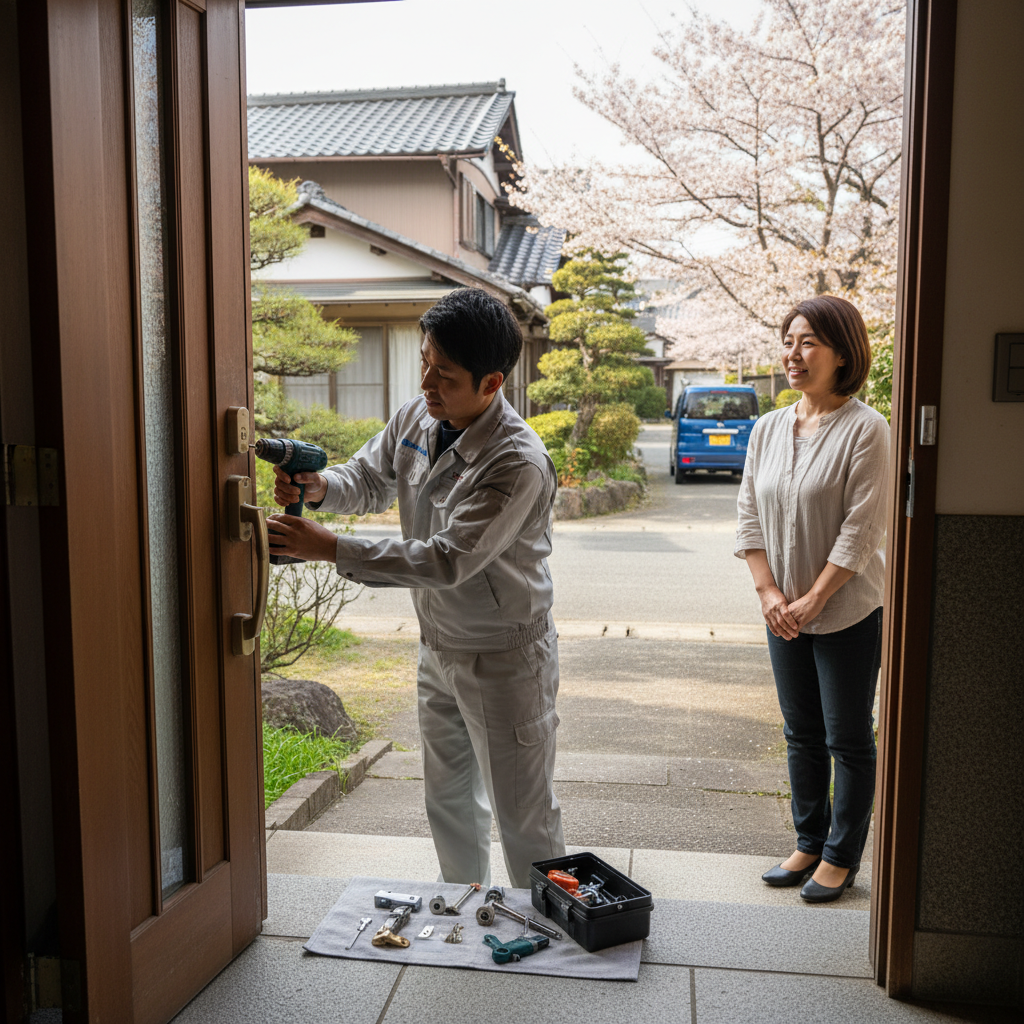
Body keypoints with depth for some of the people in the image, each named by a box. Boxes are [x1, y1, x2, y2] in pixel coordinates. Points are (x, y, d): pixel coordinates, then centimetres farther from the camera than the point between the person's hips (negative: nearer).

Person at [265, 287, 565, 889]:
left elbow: (449, 561, -32)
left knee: (524, 816, 5)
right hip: (439, 647, 8)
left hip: (505, 657, -8)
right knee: (449, 799, 22)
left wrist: (331, 549, -30)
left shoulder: (519, 464, -28)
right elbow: (369, 481, 13)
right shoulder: (416, 419, -3)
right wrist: (319, 486, -12)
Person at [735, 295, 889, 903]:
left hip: (848, 611, -5)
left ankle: (842, 857, 23)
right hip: (784, 613, 6)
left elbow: (862, 530, -16)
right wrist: (769, 592, -5)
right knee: (802, 734, 16)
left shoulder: (866, 429, -12)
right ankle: (809, 844, 31)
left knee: (848, 738, 7)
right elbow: (750, 517, 5)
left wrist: (812, 601, -16)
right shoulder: (768, 429, 5)